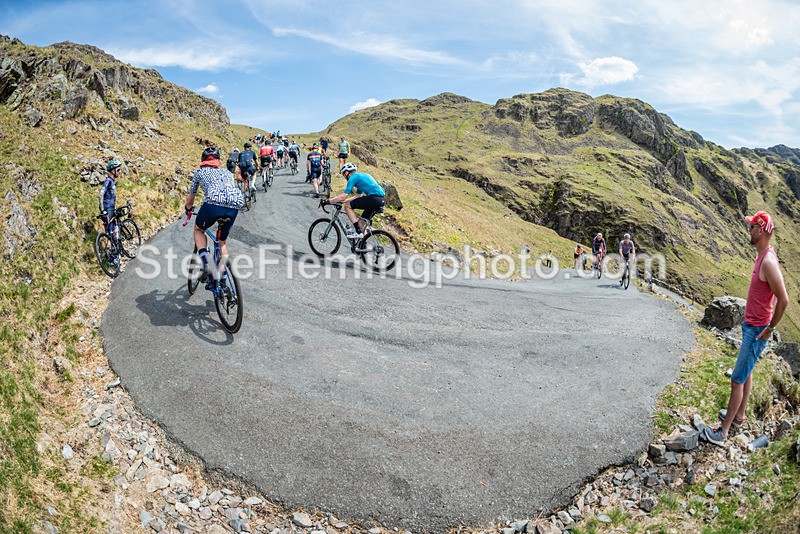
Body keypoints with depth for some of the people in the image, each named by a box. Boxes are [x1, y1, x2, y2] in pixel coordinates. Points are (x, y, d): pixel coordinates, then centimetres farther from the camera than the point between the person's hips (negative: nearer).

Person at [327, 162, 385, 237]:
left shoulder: (353, 178, -1)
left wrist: (328, 201, 4)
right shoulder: (361, 175, 27)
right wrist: (343, 200, 31)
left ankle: (358, 232, -5)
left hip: (374, 198, -9)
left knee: (347, 206, 0)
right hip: (382, 199, 9)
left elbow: (343, 196, -6)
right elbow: (358, 196, 30)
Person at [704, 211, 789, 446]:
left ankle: (723, 431, 5)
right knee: (746, 372, 21)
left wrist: (770, 328, -17)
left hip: (757, 330, -10)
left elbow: (784, 300, -27)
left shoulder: (768, 261, -25)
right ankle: (739, 415, 37)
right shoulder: (761, 255, 6)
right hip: (749, 325, 10)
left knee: (737, 379, -4)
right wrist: (749, 321, 15)